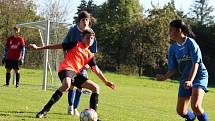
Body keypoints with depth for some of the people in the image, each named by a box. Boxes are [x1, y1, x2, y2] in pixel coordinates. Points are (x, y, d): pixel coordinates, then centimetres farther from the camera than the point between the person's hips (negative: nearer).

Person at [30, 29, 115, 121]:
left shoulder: (90, 55, 19)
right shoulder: (76, 45, 5)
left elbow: (96, 70, 20)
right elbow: (58, 46, 6)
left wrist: (105, 81, 11)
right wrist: (38, 48, 6)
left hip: (76, 73, 7)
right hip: (66, 68, -7)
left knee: (96, 88, 3)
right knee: (67, 85, -39)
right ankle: (45, 110, -34)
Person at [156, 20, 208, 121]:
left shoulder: (190, 42, -13)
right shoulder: (173, 48, 4)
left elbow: (196, 63, -19)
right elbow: (173, 69, 5)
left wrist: (190, 80, -31)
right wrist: (165, 77, -15)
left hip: (199, 76, -6)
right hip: (185, 79, 6)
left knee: (195, 106, -27)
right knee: (181, 111, 7)